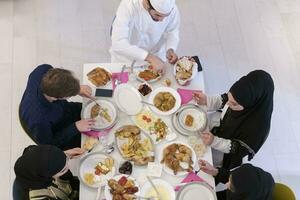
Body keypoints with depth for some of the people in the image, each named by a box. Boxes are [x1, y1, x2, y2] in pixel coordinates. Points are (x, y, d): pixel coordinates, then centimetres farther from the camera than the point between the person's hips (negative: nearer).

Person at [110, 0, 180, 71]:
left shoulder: (171, 8, -21)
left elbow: (172, 31, -4)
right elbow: (117, 43, -38)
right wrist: (149, 57, -46)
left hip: (156, 58, 1)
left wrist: (170, 49, -24)